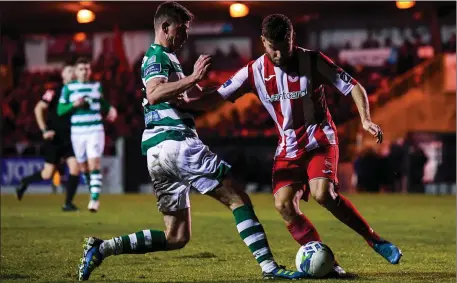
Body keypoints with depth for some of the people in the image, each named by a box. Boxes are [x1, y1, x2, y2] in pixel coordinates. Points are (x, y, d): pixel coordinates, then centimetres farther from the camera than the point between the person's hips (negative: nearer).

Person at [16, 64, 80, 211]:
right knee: (47, 174, 0)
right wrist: (44, 130, -17)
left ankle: (68, 203, -2)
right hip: (54, 139, -4)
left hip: (70, 139, 4)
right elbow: (38, 109, -12)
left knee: (75, 169, -14)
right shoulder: (54, 92, -9)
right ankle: (24, 182, 29)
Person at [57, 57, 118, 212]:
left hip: (95, 131, -1)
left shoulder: (96, 86, 9)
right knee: (83, 166, 9)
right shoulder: (68, 88, 3)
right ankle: (94, 194, 28)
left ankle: (95, 199, -18)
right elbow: (60, 110, -1)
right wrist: (74, 104, -16)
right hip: (77, 132, 1)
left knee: (94, 164, -14)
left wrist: (110, 109, 10)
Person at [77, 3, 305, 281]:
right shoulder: (157, 56, -3)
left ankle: (103, 247, 1)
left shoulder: (165, 58, 27)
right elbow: (153, 94, -23)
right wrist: (192, 79, -28)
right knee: (237, 197, -9)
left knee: (176, 237, 8)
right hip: (175, 142, -10)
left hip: (158, 152, 10)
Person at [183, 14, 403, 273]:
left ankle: (375, 241, -13)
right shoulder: (255, 72, -6)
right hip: (288, 147, 4)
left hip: (320, 140, -4)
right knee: (284, 203, -16)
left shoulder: (313, 61, -13)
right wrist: (182, 102, -23)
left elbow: (354, 87, -9)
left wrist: (366, 119, -25)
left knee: (322, 193, -28)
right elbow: (216, 98, -6)